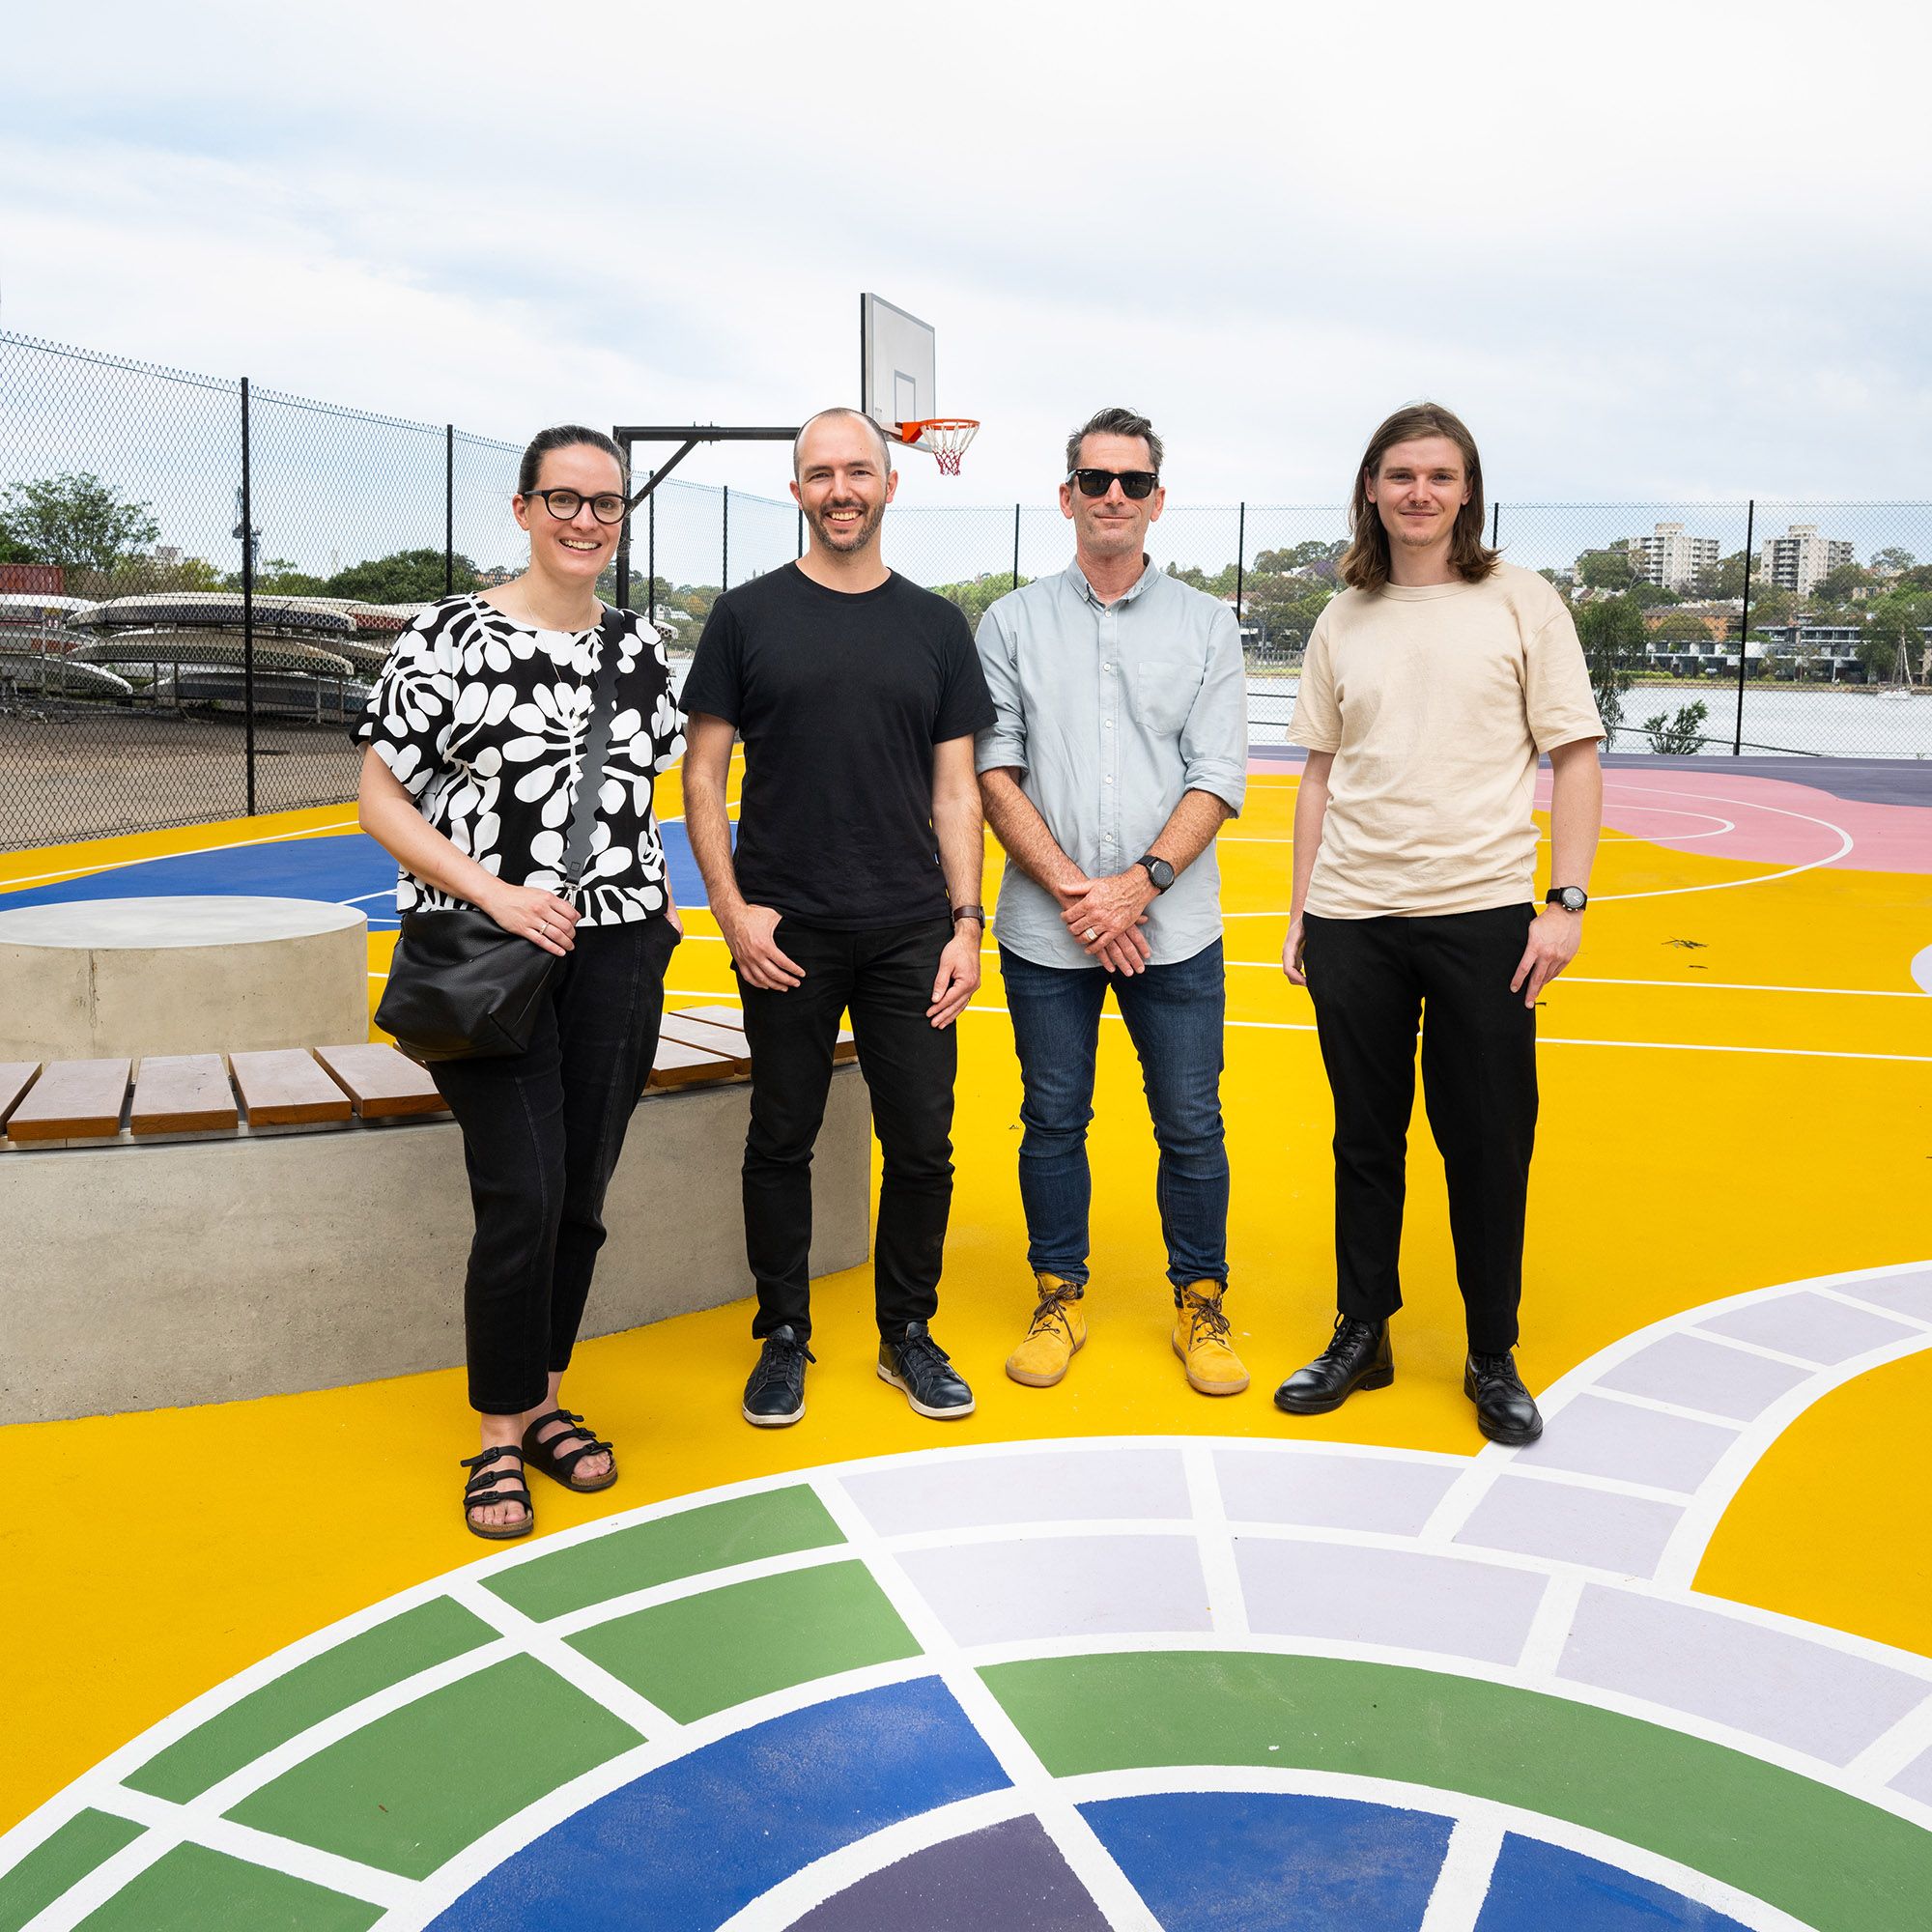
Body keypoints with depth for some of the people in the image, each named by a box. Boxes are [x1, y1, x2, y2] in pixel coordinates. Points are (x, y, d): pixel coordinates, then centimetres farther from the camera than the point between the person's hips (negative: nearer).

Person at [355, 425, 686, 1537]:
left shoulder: (639, 644, 10)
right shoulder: (455, 635, -5)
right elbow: (382, 799, -5)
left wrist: (661, 905, 8)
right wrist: (496, 894, -15)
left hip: (618, 953, 5)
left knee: (583, 1192, 9)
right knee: (523, 1192, -9)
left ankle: (547, 1401, 27)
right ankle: (501, 1436, 9)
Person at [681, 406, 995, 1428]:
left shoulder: (935, 625, 9)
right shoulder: (749, 614, 3)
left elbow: (955, 787, 9)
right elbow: (703, 774, 3)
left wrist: (966, 922, 1)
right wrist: (732, 910, -7)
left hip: (910, 933, 2)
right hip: (786, 932, -1)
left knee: (922, 1143, 4)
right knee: (782, 1139, 7)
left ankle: (908, 1334, 22)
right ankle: (783, 1336, 23)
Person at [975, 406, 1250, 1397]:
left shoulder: (1207, 625, 5)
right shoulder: (1013, 622, 5)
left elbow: (1217, 780, -1)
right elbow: (994, 771, 0)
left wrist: (1139, 883, -14)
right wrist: (1071, 889, -11)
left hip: (1173, 928, 0)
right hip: (1045, 931, 0)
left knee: (1191, 1126, 4)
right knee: (1053, 1122, 9)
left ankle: (1200, 1304, 21)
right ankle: (1059, 1299, 24)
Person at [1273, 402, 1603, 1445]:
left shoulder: (1521, 602, 1)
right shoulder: (1344, 620, 10)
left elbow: (1574, 757, -1)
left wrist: (1567, 902, -8)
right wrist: (1301, 909, 9)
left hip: (1483, 910, -2)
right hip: (1353, 916, 3)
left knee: (1488, 1145, 5)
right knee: (1364, 1137, 11)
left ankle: (1493, 1359, 20)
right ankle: (1361, 1337, 25)